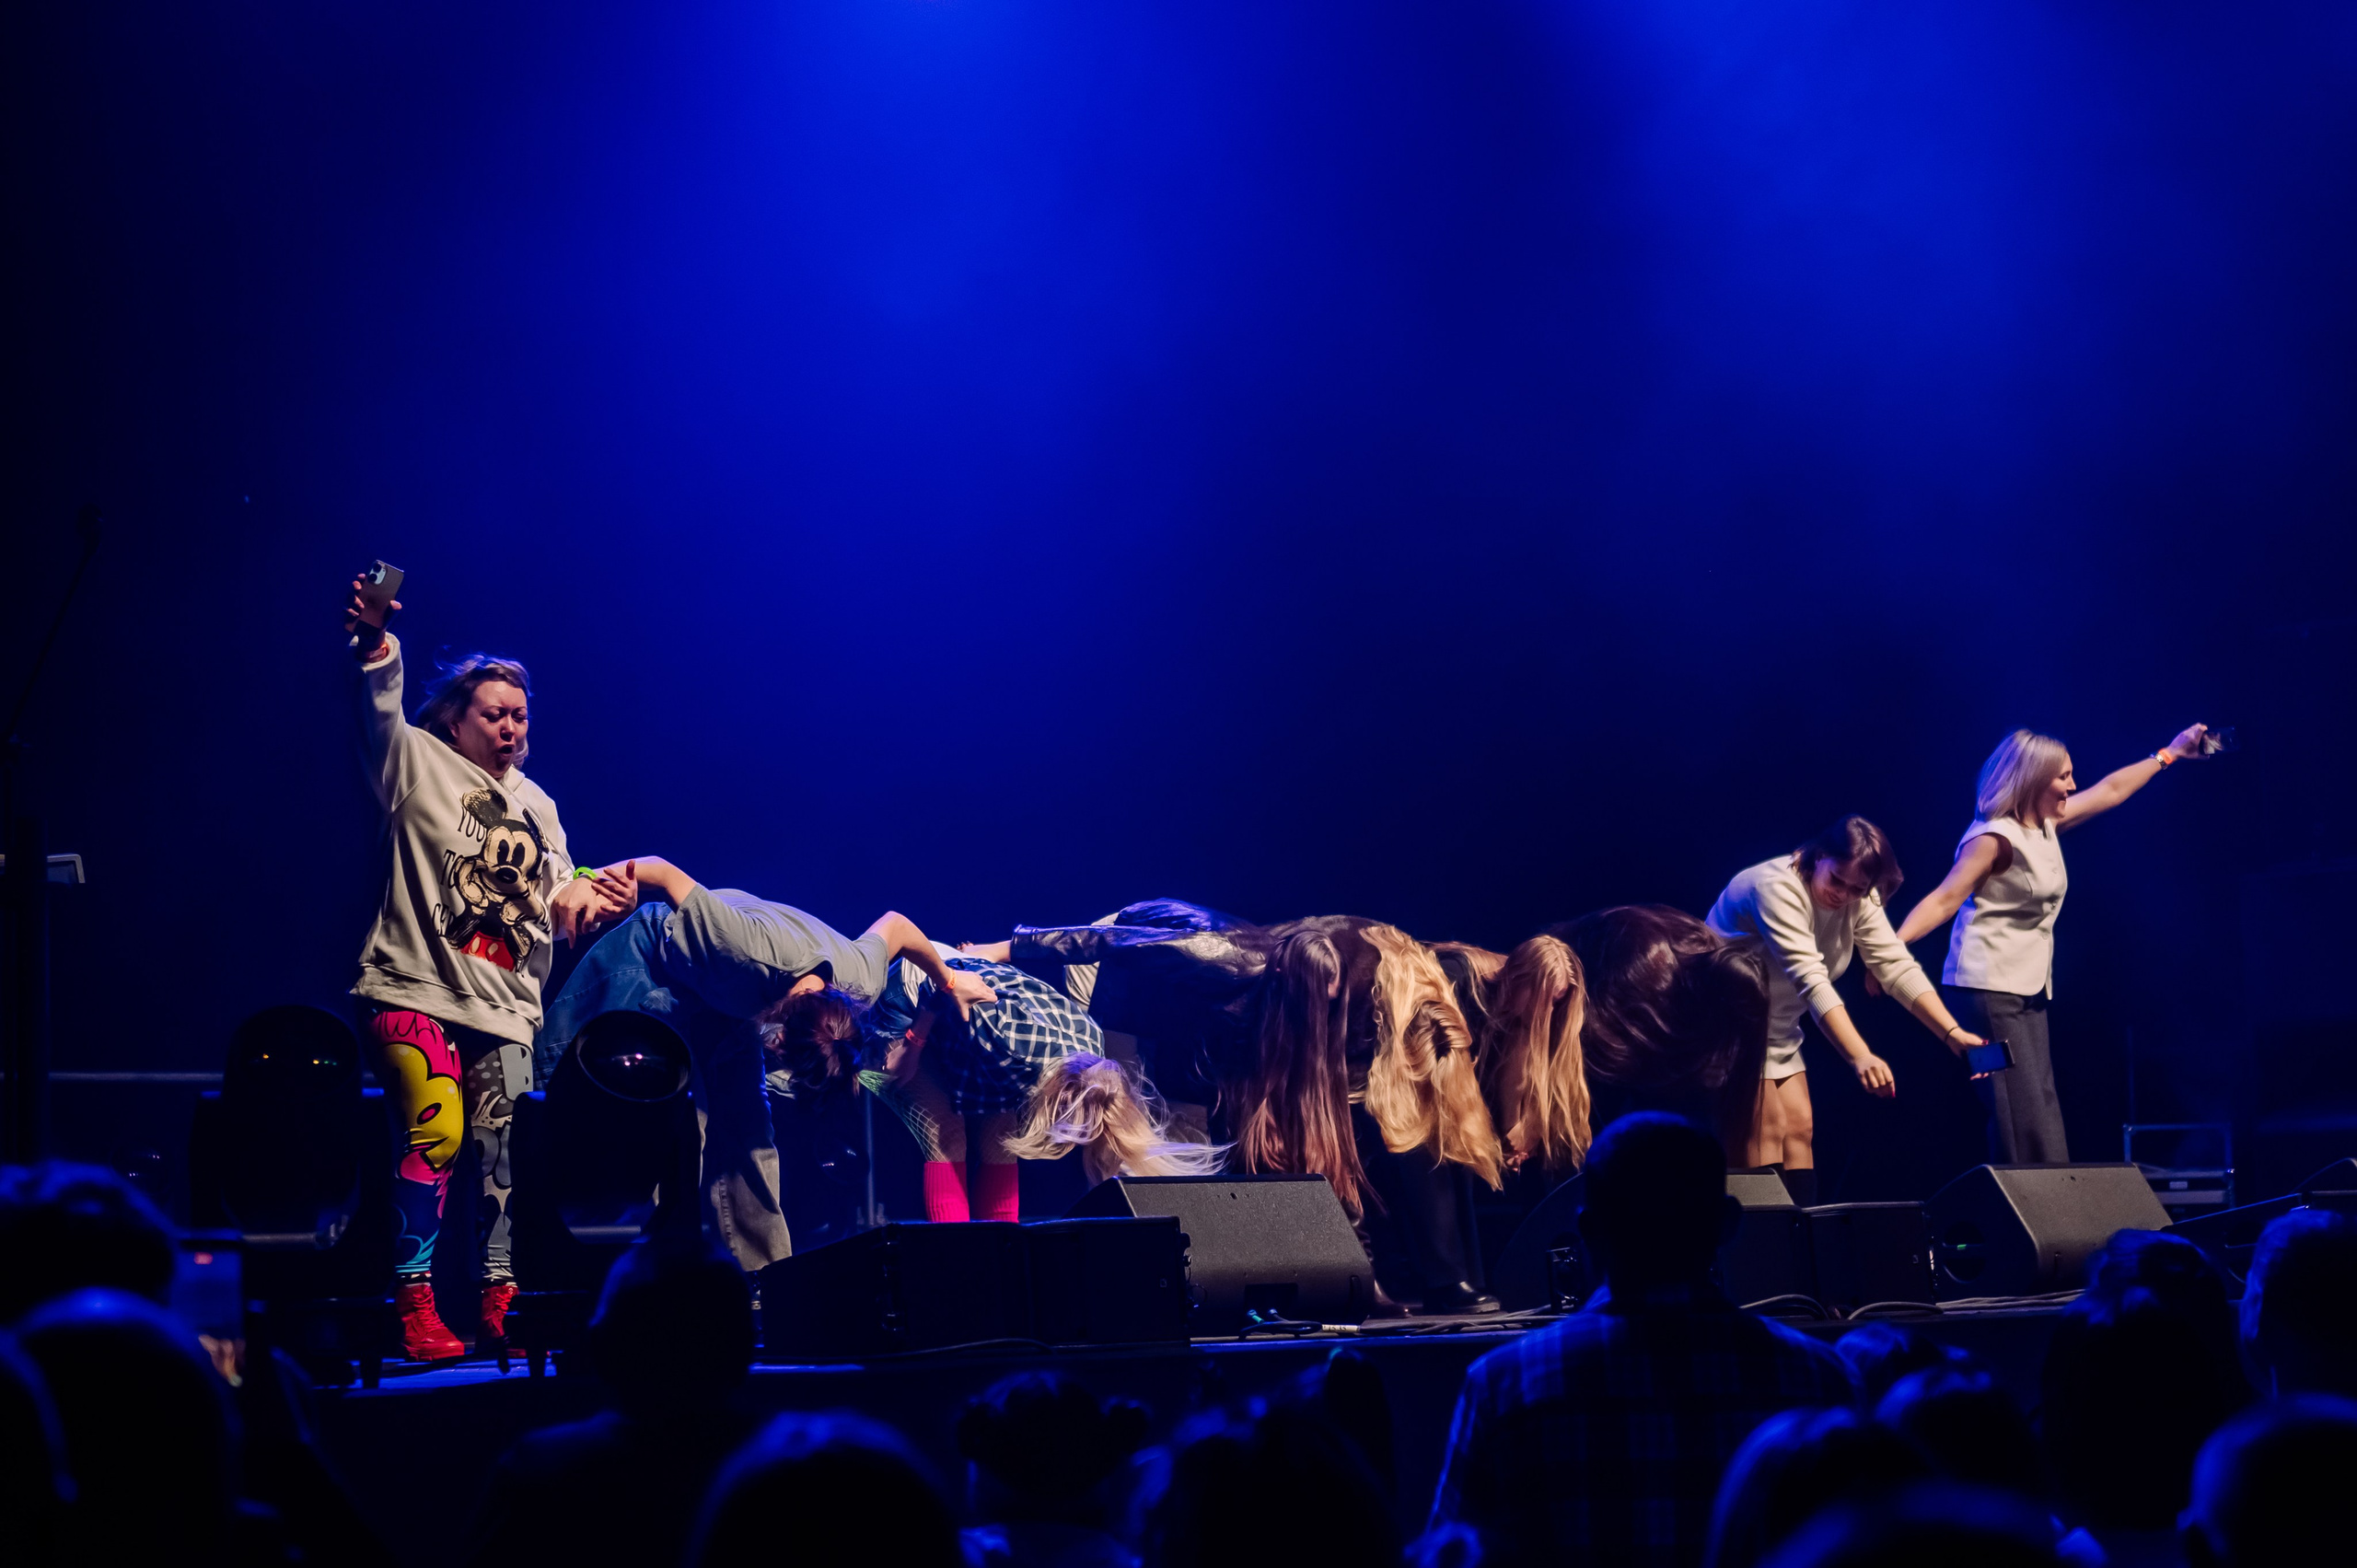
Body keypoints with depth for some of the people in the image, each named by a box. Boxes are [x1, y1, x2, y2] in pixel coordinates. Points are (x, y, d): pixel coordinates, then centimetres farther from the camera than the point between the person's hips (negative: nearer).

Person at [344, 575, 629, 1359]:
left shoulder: (536, 807, 21)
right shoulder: (420, 764, 3)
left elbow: (558, 909, 26)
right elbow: (381, 712, -18)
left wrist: (582, 896, 2)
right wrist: (376, 648, -38)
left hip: (505, 1005, 6)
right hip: (417, 990, -6)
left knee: (505, 1151, 4)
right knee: (436, 1129, -21)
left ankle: (499, 1301, 17)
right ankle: (415, 1305, -18)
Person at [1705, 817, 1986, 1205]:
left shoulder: (1859, 899, -5)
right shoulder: (1777, 887, -29)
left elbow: (1898, 968, -10)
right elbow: (1810, 980, -38)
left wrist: (1953, 1033, -23)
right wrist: (1860, 1057, -47)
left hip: (1776, 1028, 8)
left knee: (1799, 1127, 0)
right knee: (1766, 1130, -15)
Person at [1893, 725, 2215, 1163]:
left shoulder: (2047, 824, 12)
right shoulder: (1995, 837, -13)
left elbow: (2110, 790, 26)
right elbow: (1943, 900, -19)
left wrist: (2169, 754, 35)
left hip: (2028, 991, 9)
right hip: (1989, 989, -9)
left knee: (2040, 1108, 5)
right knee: (2020, 1116, -14)